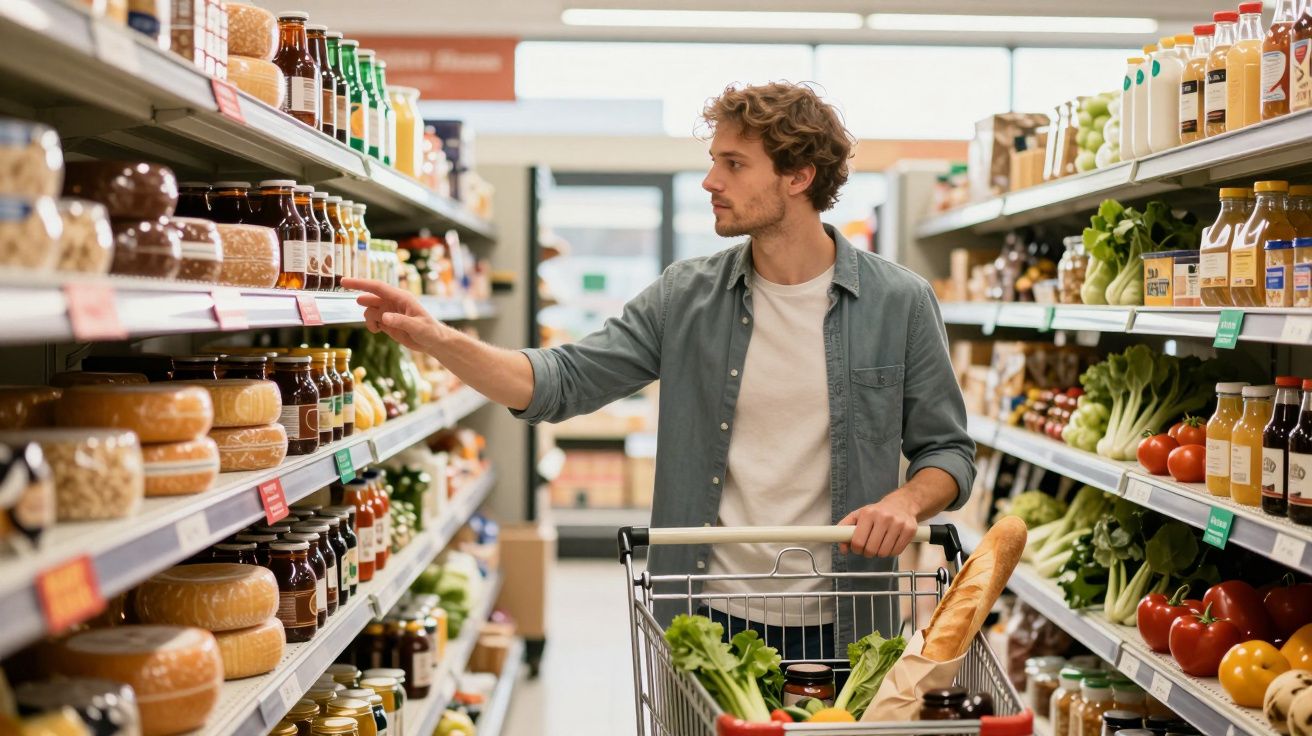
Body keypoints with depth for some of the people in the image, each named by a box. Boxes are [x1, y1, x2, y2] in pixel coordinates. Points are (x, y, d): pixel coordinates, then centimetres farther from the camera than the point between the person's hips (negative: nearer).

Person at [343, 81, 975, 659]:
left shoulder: (898, 303, -5)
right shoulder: (686, 297, 0)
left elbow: (947, 450, 3)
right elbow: (560, 384, -4)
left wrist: (906, 501, -19)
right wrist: (439, 340, -17)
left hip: (840, 630, -1)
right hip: (707, 621, 2)